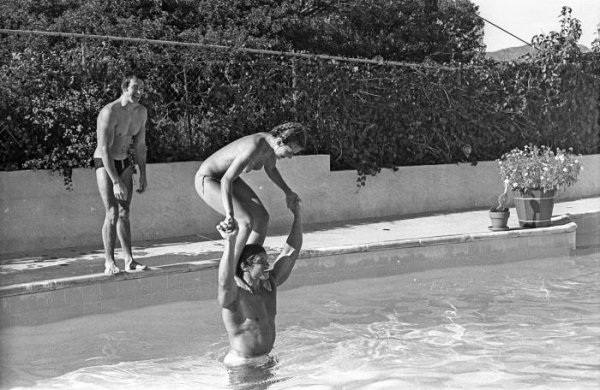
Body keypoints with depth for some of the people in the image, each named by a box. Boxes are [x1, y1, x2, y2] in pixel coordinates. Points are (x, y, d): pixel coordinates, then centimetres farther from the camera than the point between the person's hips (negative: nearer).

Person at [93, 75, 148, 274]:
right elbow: (105, 150, -28)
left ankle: (129, 261, 6)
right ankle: (109, 263, -9)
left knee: (124, 213, 5)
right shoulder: (109, 112, -25)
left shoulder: (141, 112, -2)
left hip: (124, 163, 7)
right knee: (112, 213, -14)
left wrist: (143, 175, 4)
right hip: (104, 165, -7)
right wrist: (116, 182, -31)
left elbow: (140, 144, 7)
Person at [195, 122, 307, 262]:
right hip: (207, 181, -9)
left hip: (224, 177, 9)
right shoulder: (253, 150, -35)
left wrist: (288, 192, 21)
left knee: (263, 218, 1)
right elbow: (226, 180, -39)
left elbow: (270, 168, 17)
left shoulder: (272, 143, -6)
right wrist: (229, 215, -49)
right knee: (247, 221, -23)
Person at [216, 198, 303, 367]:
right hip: (241, 365, -6)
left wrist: (297, 215, 1)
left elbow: (291, 252, 8)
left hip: (265, 360, 7)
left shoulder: (269, 283, 5)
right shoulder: (231, 294, -17)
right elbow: (225, 282, -41)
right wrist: (230, 242, -55)